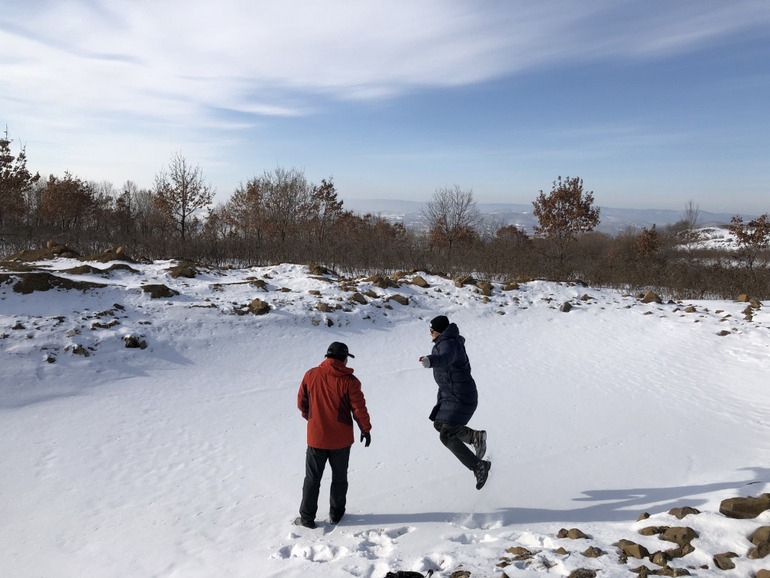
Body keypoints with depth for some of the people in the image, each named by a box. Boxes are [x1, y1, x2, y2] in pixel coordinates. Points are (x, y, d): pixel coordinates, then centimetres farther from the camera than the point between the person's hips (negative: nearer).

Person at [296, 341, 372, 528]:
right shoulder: (349, 381, -15)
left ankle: (307, 517, 20)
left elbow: (301, 403, 3)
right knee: (339, 478, 18)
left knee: (312, 479, 15)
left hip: (316, 438, 2)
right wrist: (366, 429, 5)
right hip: (341, 440, -1)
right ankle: (336, 514, 29)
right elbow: (359, 409, -11)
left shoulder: (311, 375, -7)